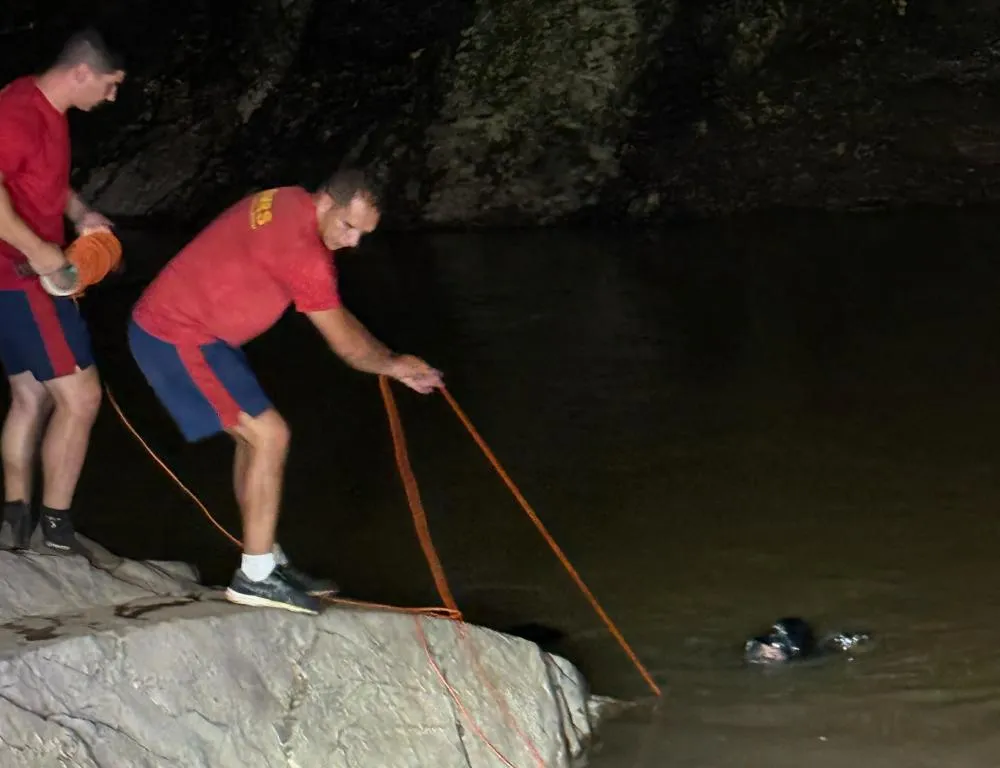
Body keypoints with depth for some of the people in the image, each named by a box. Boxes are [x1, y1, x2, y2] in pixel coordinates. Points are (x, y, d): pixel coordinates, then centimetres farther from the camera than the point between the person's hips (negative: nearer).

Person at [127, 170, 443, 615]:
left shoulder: (289, 203, 5)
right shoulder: (302, 252, -25)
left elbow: (336, 314, 15)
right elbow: (346, 344, -14)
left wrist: (390, 361, 11)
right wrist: (393, 365, 4)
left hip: (166, 323, 10)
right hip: (176, 339, -10)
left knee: (255, 435, 14)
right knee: (269, 436, -10)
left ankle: (267, 560, 19)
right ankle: (255, 577, -5)